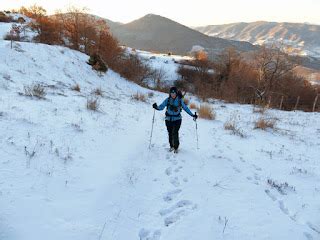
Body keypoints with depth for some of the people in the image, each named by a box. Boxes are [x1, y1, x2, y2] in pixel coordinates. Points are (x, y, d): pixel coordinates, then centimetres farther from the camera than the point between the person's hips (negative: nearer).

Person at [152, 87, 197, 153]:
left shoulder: (180, 100, -5)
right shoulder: (167, 100, -4)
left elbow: (185, 108, 3)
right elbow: (161, 107, -7)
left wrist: (192, 115, 1)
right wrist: (156, 107, -28)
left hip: (177, 119, -2)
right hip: (169, 119, 2)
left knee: (175, 133, -13)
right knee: (170, 133, 8)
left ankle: (176, 147, 4)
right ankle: (171, 146, 29)